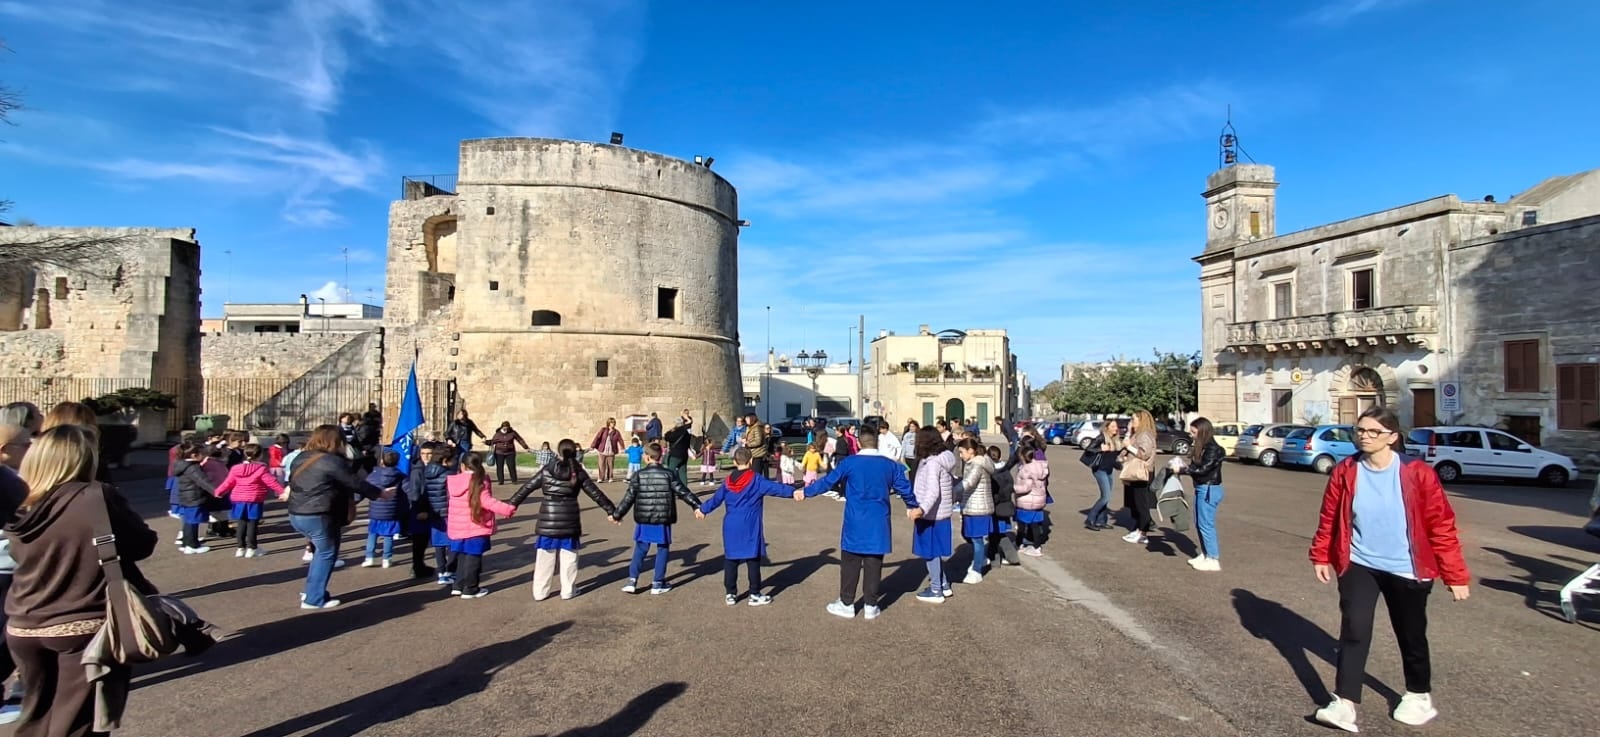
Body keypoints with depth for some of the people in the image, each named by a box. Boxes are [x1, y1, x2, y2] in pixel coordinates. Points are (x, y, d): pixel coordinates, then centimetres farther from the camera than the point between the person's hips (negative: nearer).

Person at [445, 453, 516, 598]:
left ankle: (458, 586, 24)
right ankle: (470, 589, 10)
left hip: (457, 528, 6)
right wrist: (508, 509, -24)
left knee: (462, 557, 19)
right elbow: (486, 502, -22)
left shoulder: (454, 481, 4)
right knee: (473, 558, 4)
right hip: (475, 528, -6)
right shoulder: (479, 482, -13)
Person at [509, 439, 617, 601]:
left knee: (545, 558, 9)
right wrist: (611, 510, 11)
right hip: (569, 521, 0)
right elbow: (596, 493, 3)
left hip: (548, 521, 0)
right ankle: (568, 590, 17)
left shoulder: (547, 470, -2)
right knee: (569, 557, 12)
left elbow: (527, 488, 2)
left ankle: (540, 592, 15)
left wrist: (512, 504, 12)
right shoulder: (579, 473, -1)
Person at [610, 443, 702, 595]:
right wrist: (698, 506, 4)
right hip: (663, 521, -1)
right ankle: (658, 584, 14)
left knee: (640, 550, 14)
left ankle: (632, 581, 11)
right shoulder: (668, 475, -6)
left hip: (643, 521, 1)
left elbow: (629, 498, -2)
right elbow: (684, 493, -4)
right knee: (662, 550, 11)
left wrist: (617, 515, 9)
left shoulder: (639, 475, -5)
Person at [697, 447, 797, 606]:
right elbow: (774, 487, -21)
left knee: (730, 560, 11)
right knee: (753, 560, 3)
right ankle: (755, 595, 8)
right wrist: (792, 491, -28)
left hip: (731, 526, 5)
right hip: (750, 527, -4)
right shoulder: (756, 480, -8)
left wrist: (703, 509, 32)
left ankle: (730, 594, 17)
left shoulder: (728, 481, 6)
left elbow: (716, 498, 17)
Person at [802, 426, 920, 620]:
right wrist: (913, 507, 29)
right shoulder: (891, 465, 2)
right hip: (878, 523, 2)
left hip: (856, 523, -2)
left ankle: (847, 604, 15)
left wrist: (805, 492, 17)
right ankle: (870, 606, 14)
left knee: (850, 563, 8)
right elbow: (905, 488, 10)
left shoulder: (849, 463, -5)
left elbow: (828, 481, 3)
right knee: (874, 564, 8)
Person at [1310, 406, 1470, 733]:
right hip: (1358, 566, 1)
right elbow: (1329, 518, 4)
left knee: (1411, 635, 16)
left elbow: (1442, 525, -8)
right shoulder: (1345, 472, -6)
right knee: (1354, 632, -7)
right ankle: (1344, 703, -3)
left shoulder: (1417, 473, -12)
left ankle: (1419, 696, 39)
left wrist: (1455, 575, -6)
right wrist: (1321, 556, 9)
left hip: (1406, 570, -1)